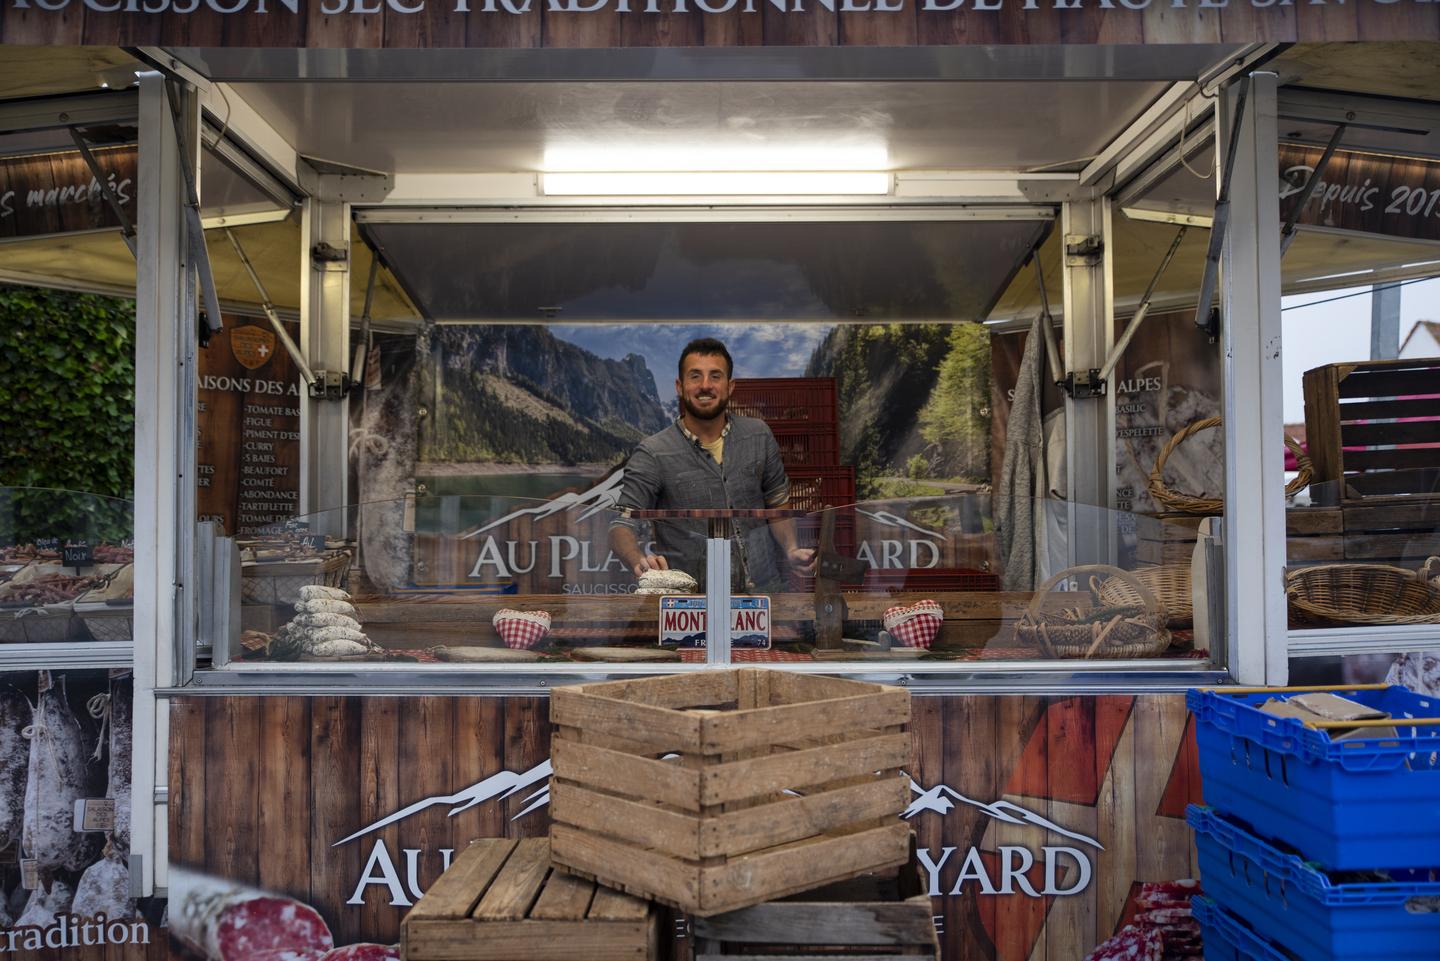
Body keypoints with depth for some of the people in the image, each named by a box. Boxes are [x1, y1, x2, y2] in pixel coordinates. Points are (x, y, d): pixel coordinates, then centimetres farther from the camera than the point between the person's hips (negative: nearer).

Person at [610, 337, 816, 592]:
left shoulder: (759, 435, 6)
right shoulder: (654, 454, -7)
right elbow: (621, 526, -10)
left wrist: (791, 550, 2)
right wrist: (640, 560, -31)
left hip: (763, 589, 3)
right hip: (691, 598, -3)